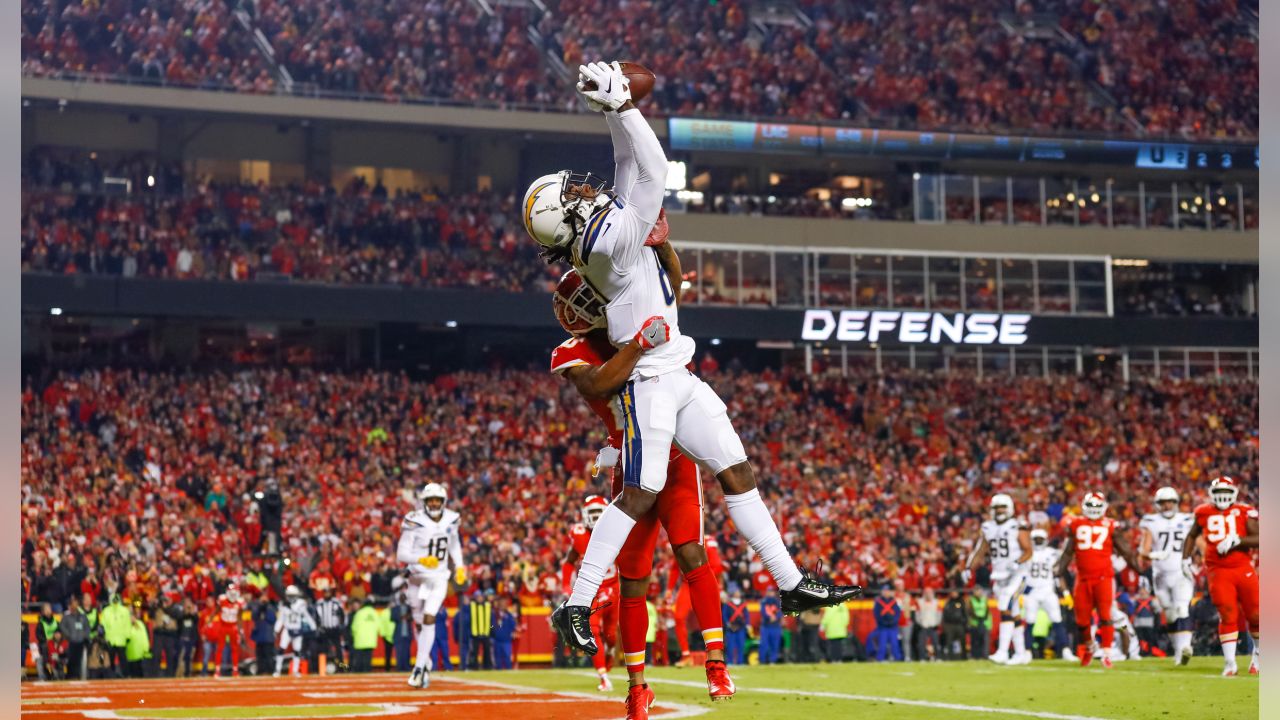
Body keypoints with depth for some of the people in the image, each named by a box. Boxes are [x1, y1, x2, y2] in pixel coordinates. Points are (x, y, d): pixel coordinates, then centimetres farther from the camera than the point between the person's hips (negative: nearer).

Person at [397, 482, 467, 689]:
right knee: (420, 623, 11)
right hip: (417, 577, -1)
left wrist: (459, 566, 9)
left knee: (429, 618, -15)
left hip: (439, 578, 1)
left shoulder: (451, 520, -1)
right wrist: (421, 560, -32)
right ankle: (427, 662, 33)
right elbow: (401, 554, -16)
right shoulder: (415, 522, -14)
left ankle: (419, 667, -13)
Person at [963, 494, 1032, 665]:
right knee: (1013, 615, 12)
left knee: (1006, 610, -18)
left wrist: (1017, 563, -25)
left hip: (1015, 575, -6)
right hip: (998, 576, 6)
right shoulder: (988, 529, 10)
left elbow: (1028, 551, -8)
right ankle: (1021, 653, 18)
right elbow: (980, 553, 15)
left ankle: (1002, 652, -22)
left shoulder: (1018, 527, -7)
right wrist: (968, 569, 3)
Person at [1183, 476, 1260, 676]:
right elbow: (1192, 536, 23)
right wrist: (1186, 558, 12)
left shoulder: (1244, 512, 0)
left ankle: (1258, 653, 26)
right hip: (1218, 572, 0)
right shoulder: (1204, 513, 7)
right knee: (1228, 616, -8)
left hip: (1244, 569, 0)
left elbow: (1258, 539, -8)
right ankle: (1229, 662, -4)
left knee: (1255, 615, 3)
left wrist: (1236, 540, -21)